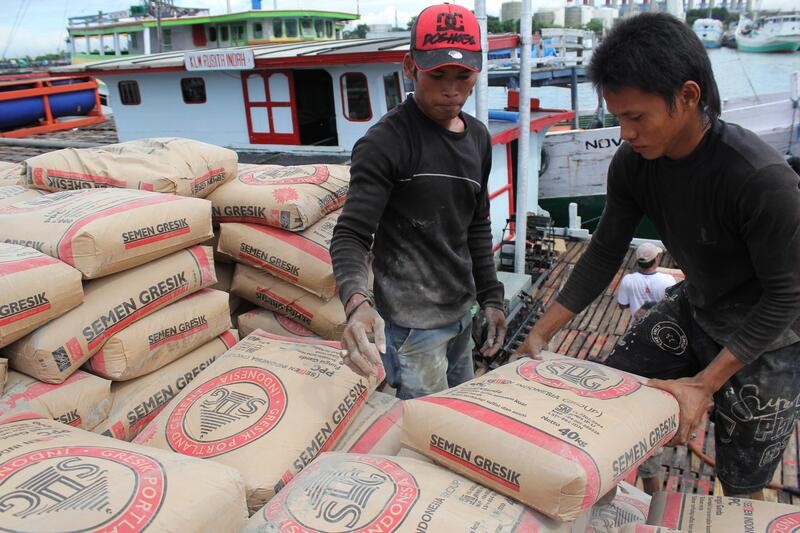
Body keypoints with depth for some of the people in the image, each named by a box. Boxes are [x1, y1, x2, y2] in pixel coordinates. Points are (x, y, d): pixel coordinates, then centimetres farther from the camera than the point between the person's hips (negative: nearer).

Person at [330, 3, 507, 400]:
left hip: (460, 314, 8)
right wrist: (356, 301, -39)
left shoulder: (479, 138, 7)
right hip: (412, 322, -7)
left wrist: (490, 297, 13)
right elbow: (350, 236, -21)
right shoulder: (385, 143, -16)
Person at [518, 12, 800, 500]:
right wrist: (542, 332, -10)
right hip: (694, 308, 6)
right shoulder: (633, 163, -15)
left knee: (741, 487, 6)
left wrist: (705, 384, -27)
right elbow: (606, 252, -6)